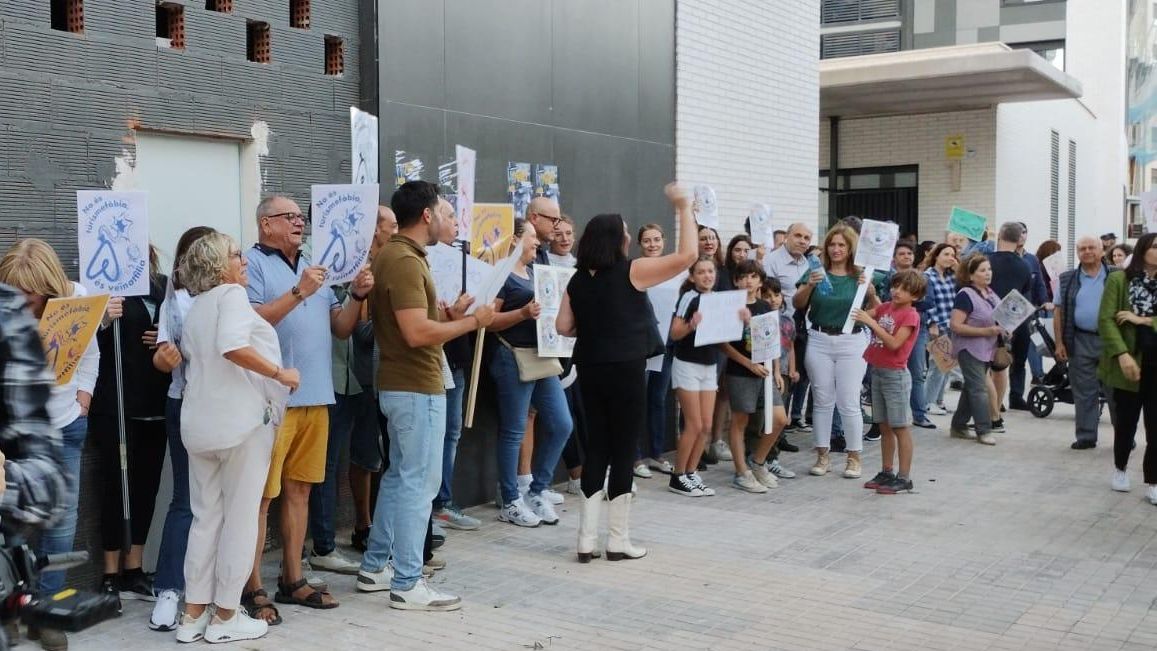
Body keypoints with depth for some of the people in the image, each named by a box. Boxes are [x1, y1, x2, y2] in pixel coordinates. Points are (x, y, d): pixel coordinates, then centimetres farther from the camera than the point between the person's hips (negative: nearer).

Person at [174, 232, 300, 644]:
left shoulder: (195, 309, 19)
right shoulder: (231, 294, -7)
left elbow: (193, 359, 16)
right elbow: (234, 347, -23)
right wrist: (280, 373, -15)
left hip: (200, 424, 8)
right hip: (241, 420, -8)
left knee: (206, 517, 13)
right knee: (240, 518, 2)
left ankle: (193, 615, 16)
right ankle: (225, 617, 8)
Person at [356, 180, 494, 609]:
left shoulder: (396, 255, 14)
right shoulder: (405, 261, -19)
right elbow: (417, 333, -26)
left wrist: (449, 313, 8)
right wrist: (472, 321, -16)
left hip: (402, 385, 11)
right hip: (417, 389, -11)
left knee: (399, 476, 18)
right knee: (419, 481, -5)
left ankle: (375, 567, 26)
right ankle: (407, 584, 2)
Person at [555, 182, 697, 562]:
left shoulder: (578, 280, 6)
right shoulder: (632, 272, -8)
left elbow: (563, 326, 2)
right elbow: (687, 255, -9)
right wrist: (684, 209, -1)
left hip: (589, 369, 5)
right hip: (625, 370, -5)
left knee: (596, 447, 12)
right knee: (623, 449, 3)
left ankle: (587, 539, 12)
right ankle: (618, 541, 10)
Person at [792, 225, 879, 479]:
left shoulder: (860, 276, 2)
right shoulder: (816, 272, 4)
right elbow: (797, 304, -5)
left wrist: (871, 292, -18)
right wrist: (809, 285, -21)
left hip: (851, 343, -1)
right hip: (819, 341, 1)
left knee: (849, 402, -1)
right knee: (822, 400, 7)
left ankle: (854, 457, 10)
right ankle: (822, 455, 16)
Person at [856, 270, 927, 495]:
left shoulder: (911, 315, -11)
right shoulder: (885, 307, 11)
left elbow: (894, 343, -21)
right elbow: (861, 314, 11)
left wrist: (871, 322, -23)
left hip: (895, 374, -7)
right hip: (877, 372, 7)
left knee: (900, 427, -2)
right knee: (884, 427, 13)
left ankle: (904, 477, 3)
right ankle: (886, 472, 22)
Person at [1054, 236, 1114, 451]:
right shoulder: (1068, 280, 7)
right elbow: (1059, 313, 6)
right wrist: (1059, 343, 0)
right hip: (1081, 342, 2)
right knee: (1083, 392, 6)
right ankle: (1086, 437, 13)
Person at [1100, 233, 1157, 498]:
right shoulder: (1118, 279, -1)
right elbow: (1105, 320, -7)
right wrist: (1122, 355, -18)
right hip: (1130, 362, -1)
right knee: (1126, 420, 11)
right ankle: (1120, 469, 34)